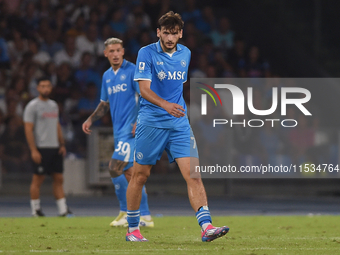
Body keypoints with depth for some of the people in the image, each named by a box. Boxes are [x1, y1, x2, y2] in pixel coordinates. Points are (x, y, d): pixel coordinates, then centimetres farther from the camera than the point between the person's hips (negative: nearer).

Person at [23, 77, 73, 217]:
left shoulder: (54, 105, 17)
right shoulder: (33, 106, -5)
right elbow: (28, 129, -10)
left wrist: (62, 145, 14)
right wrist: (33, 150, -16)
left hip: (55, 148, 7)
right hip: (40, 148, -7)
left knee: (59, 179, 4)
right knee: (38, 179, -4)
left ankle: (63, 209, 6)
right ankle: (35, 209, 3)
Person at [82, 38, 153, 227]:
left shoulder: (131, 71, -8)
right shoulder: (107, 76, 15)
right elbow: (105, 104, 26)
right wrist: (91, 120, 13)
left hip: (131, 130, -8)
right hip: (119, 131, 8)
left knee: (115, 168, -14)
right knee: (130, 172, 8)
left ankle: (127, 212, -1)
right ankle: (145, 217, 12)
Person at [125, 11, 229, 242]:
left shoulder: (185, 54, 9)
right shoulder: (147, 53, -7)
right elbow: (144, 89, -17)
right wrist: (166, 105, -33)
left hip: (179, 124, 4)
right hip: (151, 123, -4)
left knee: (193, 173, -10)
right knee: (140, 175, 3)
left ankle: (206, 227, -18)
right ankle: (132, 229, 18)